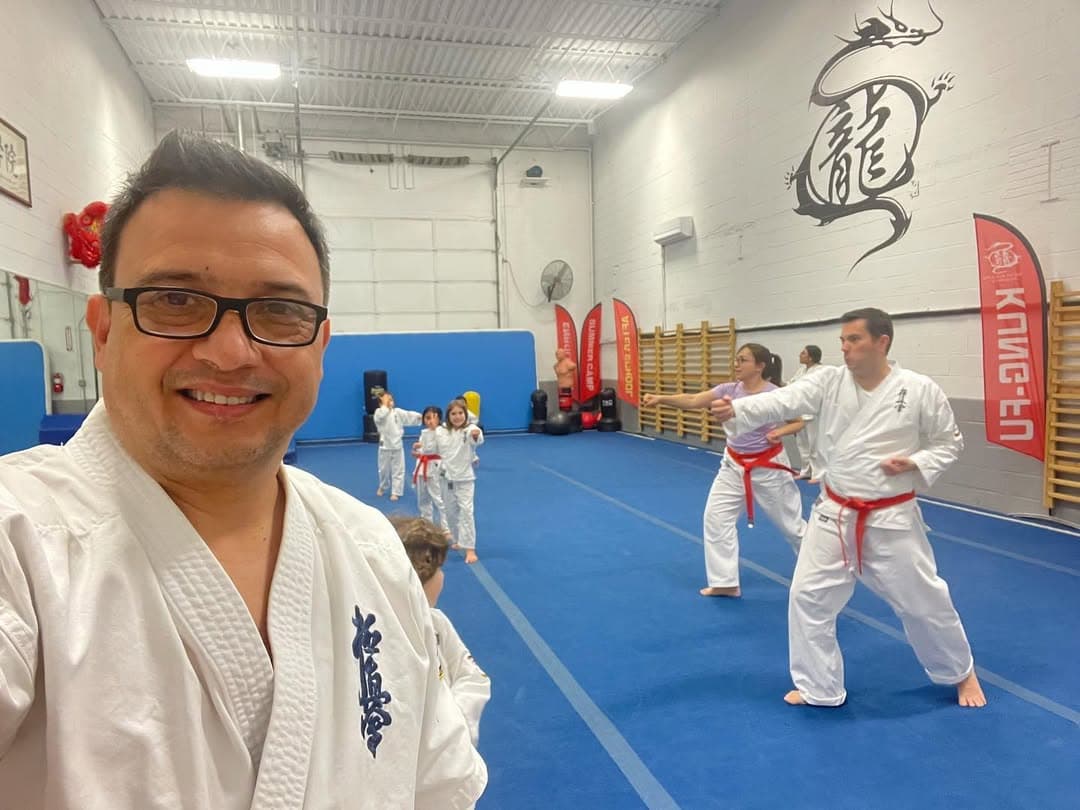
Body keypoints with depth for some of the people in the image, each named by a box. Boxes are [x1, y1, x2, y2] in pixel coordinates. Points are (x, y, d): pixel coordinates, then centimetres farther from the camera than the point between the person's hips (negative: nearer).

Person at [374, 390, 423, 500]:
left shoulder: (398, 412, -1)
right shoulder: (378, 413, -8)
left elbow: (409, 416, -6)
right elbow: (380, 416, -31)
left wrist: (420, 416, -18)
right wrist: (385, 405, -23)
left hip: (397, 446, 1)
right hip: (385, 446, -1)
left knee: (398, 470, 3)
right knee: (384, 470, 15)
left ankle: (395, 492, 14)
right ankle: (382, 487, 41)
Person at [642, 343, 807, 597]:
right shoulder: (730, 389, -5)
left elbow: (802, 421, -7)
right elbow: (692, 401, -12)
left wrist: (781, 432, -26)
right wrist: (661, 398, -24)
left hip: (768, 466, -5)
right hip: (735, 465, 5)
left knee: (790, 523, 10)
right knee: (716, 517, 0)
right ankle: (725, 582, 11)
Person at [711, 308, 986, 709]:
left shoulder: (920, 390, -10)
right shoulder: (828, 382, -6)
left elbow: (948, 443, 2)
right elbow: (781, 401, -21)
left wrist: (915, 464, -17)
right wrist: (736, 410, -39)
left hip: (892, 519, -2)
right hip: (835, 515, 2)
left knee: (923, 599, 11)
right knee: (808, 596, 2)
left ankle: (961, 672, 42)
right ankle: (818, 688, 21)